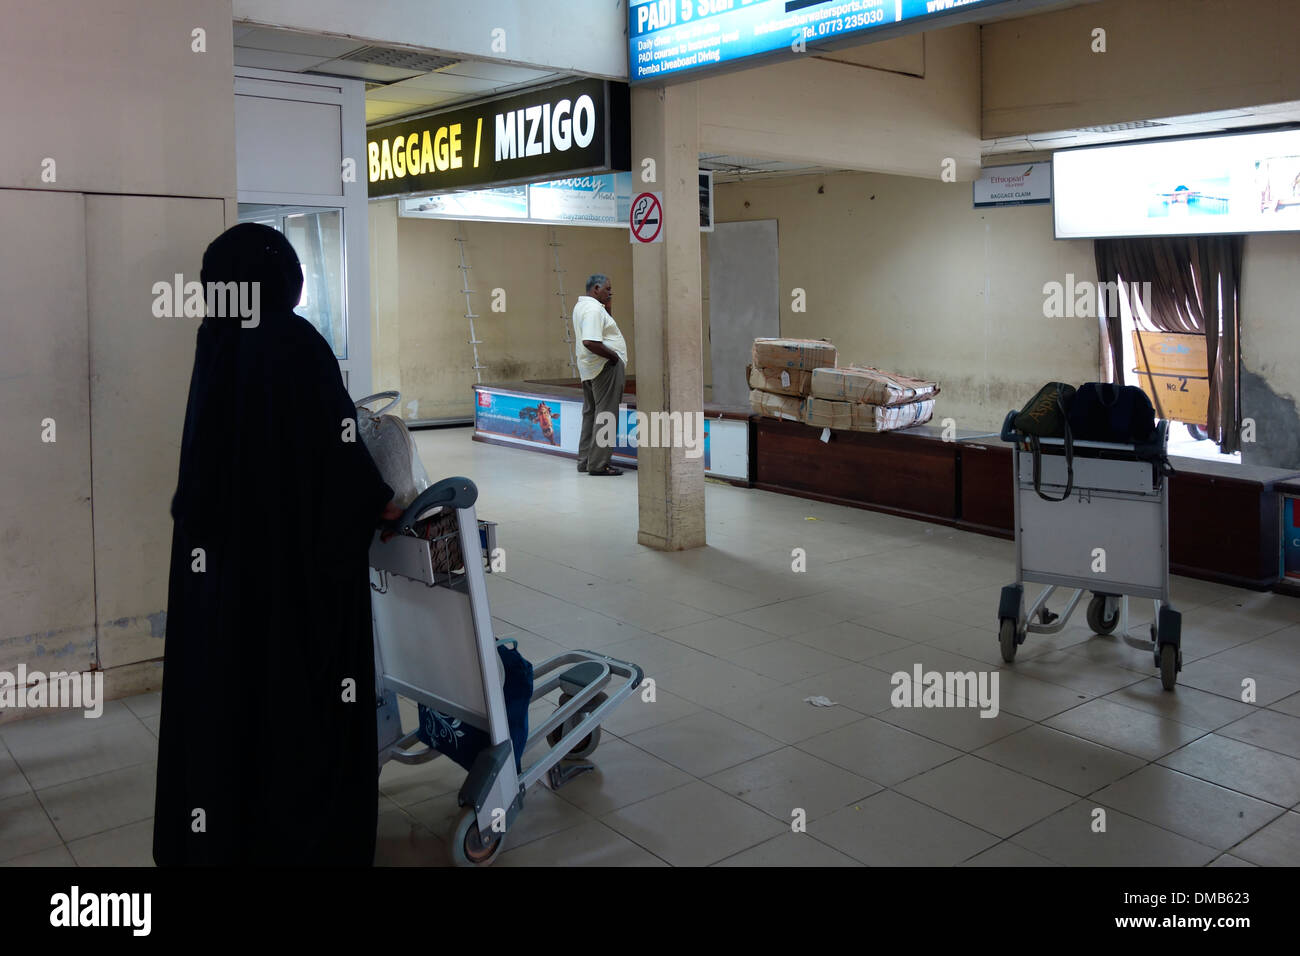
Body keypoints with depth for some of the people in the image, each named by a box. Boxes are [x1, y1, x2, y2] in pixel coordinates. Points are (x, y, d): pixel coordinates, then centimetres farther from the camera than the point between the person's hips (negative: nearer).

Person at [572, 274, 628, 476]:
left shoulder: (581, 305, 16)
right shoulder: (593, 309, -18)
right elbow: (590, 342, -29)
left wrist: (608, 308, 13)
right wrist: (613, 355, -18)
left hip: (589, 368, 11)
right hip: (605, 368, -11)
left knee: (591, 413, 15)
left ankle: (585, 461, 21)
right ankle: (598, 464, -4)